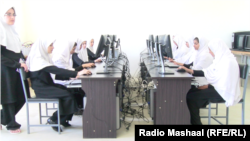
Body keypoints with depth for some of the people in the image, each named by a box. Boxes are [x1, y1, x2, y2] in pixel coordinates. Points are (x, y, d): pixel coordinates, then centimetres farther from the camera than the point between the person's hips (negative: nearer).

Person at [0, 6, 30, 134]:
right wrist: (17, 64, -18)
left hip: (17, 70, 7)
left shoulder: (14, 32, 16)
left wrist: (23, 62, 3)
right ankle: (11, 125, 19)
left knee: (21, 97, 8)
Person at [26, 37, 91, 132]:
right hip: (42, 88, -9)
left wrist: (71, 75, -1)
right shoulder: (38, 60, -18)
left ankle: (63, 120, 4)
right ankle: (53, 120, -1)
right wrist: (77, 73, -31)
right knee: (68, 96, -19)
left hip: (47, 85, 9)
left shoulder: (43, 57, 12)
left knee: (72, 92, -9)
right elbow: (56, 70, -28)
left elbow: (55, 71, 13)